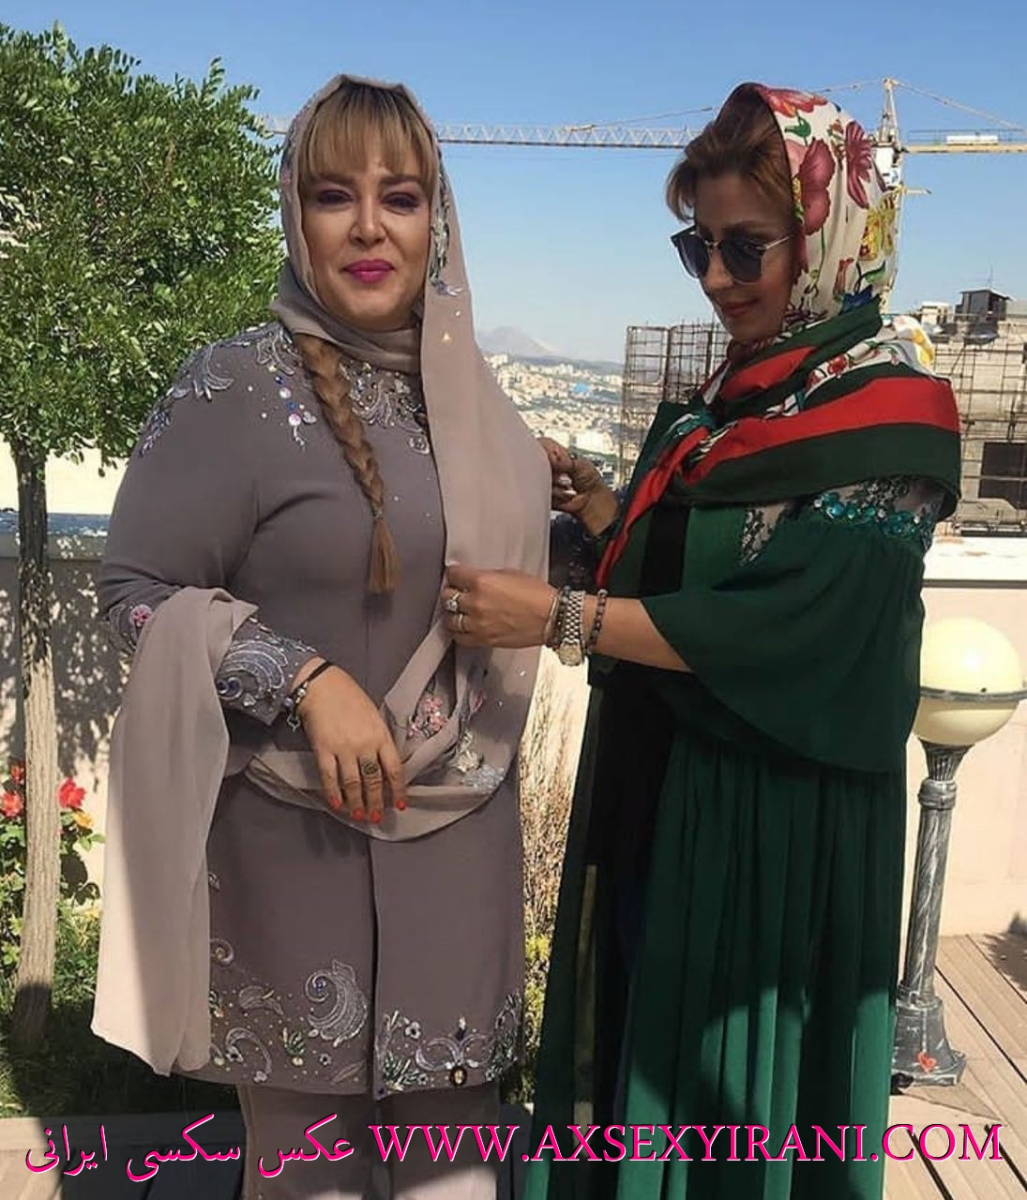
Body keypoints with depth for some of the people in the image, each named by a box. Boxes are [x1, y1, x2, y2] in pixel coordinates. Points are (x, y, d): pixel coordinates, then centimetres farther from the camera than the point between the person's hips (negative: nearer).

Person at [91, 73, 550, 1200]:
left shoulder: (467, 394, 7)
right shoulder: (238, 387, -10)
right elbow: (137, 583, -10)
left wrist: (584, 511, 4)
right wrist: (307, 681, -20)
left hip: (459, 827, 5)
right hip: (295, 829, -4)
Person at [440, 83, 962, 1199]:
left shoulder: (888, 414, -15)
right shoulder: (737, 392, 8)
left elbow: (787, 623, -25)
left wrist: (558, 618, -26)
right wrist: (591, 501, -3)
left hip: (776, 816, -7)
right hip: (657, 782, 7)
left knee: (733, 1083, 11)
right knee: (639, 1042, 21)